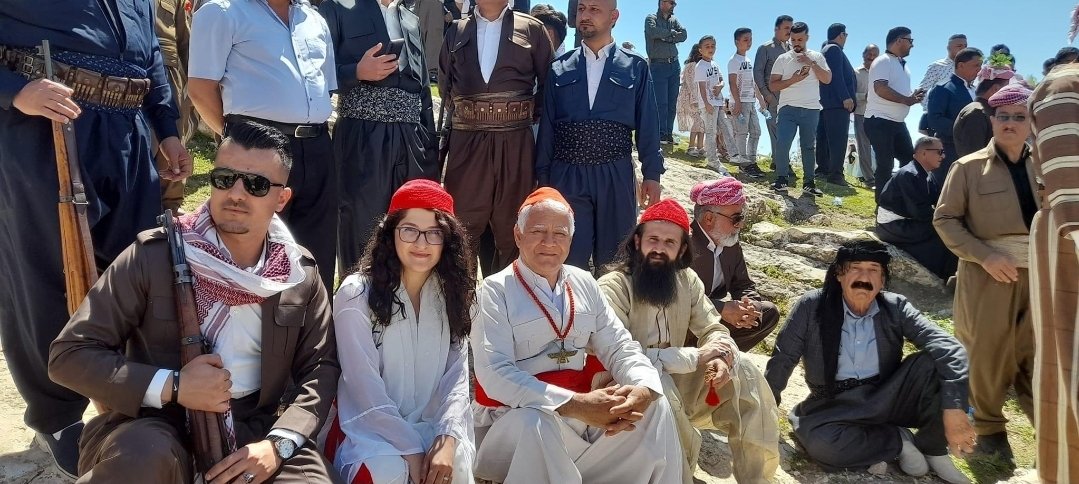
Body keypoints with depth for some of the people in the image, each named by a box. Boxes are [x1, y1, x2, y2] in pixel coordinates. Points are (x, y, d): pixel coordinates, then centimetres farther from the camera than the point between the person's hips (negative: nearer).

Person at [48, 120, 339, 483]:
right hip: (159, 423, -2)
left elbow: (322, 368, 4)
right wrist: (171, 387, -17)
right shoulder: (153, 255, -7)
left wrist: (277, 443, -12)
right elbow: (69, 353, -4)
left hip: (256, 427, 3)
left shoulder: (302, 274, 0)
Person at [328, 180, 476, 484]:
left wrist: (447, 438, -18)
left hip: (432, 426, 3)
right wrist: (412, 449, -18)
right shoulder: (356, 295, -11)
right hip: (370, 429, -2)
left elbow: (457, 373, -3)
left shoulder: (452, 295, 3)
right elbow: (365, 387, -15)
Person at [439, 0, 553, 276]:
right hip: (466, 141, 1)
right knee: (463, 227, 2)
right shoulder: (455, 33, 14)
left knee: (511, 230, 6)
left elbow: (548, 83, 9)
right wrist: (462, 118, 13)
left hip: (516, 142, -1)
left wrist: (530, 117, 3)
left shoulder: (532, 29, 8)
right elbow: (445, 85, 20)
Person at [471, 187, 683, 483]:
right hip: (516, 416, -5)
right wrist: (574, 404, -28)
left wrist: (643, 390, -18)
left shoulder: (584, 284, 9)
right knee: (538, 421, -37)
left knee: (655, 407, -12)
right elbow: (494, 374, -20)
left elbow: (620, 348, 6)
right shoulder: (496, 290, -9)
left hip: (583, 411, 6)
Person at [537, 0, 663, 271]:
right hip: (566, 176, 1)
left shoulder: (635, 67, 6)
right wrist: (542, 177, 7)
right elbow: (547, 127, 8)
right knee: (568, 259, 2)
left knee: (613, 260, 8)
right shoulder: (559, 69, 8)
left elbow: (647, 124, 5)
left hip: (616, 176, 0)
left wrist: (652, 174, 0)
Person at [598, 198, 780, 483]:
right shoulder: (613, 286, -20)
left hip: (675, 383, 7)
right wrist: (695, 357, -29)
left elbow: (714, 329, 3)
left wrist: (720, 358, -24)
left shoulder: (687, 279, 2)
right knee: (659, 384, -37)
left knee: (742, 372, -9)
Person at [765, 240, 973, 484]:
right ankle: (897, 439, -8)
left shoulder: (895, 307, -7)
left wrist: (953, 409, -32)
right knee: (818, 441, -34)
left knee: (932, 362, -23)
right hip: (837, 406, -1)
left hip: (887, 398, 2)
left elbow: (948, 348, -19)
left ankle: (933, 450, -3)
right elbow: (782, 359, -4)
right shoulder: (812, 306, -11)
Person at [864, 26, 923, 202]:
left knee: (910, 160, 9)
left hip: (898, 122, 10)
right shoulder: (883, 61, -9)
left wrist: (913, 97, 6)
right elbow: (881, 89, -23)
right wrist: (907, 100, -16)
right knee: (886, 164, -7)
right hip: (880, 121, -9)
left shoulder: (902, 65, 19)